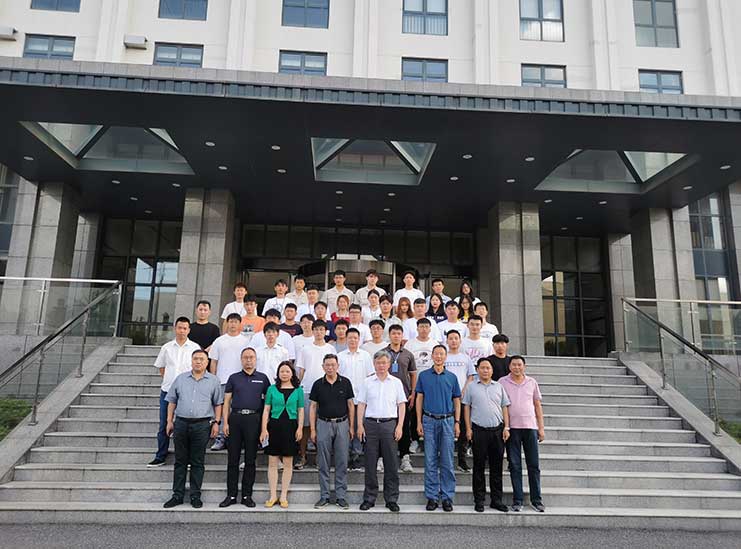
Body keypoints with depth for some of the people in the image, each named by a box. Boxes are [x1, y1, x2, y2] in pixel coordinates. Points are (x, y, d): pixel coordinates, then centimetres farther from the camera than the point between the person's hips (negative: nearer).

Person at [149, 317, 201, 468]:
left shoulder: (195, 347, 0)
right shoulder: (167, 347, 7)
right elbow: (160, 366, 18)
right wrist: (168, 379, 9)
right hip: (167, 390, 3)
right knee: (164, 425, 9)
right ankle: (160, 457, 20)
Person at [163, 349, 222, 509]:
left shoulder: (213, 381, 5)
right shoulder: (180, 379, 10)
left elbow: (218, 404, 5)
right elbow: (172, 401, 13)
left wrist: (216, 422, -2)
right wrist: (169, 421, 7)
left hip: (202, 425, -2)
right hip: (181, 423, 2)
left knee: (198, 462, 4)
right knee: (180, 461, 8)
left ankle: (195, 496, 13)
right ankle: (177, 495, 17)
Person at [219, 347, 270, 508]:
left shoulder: (263, 378, 8)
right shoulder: (233, 378, 10)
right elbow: (227, 401, 7)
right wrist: (225, 422, -2)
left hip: (254, 420, 0)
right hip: (236, 418, 1)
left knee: (250, 460, 5)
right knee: (233, 459, 4)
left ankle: (247, 495, 14)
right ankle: (231, 495, 13)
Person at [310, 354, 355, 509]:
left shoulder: (345, 382, 0)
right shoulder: (318, 384, 1)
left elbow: (351, 405, 5)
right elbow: (313, 407, 4)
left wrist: (351, 426, 1)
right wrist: (312, 429, -1)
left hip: (342, 424, 0)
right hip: (323, 424, 0)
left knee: (342, 463, 3)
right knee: (323, 463, 5)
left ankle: (341, 497, 13)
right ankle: (324, 496, 15)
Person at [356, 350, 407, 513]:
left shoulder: (396, 382, 7)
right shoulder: (367, 382, 7)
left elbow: (401, 405, 6)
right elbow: (361, 404, 7)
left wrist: (399, 426, -3)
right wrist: (360, 425, -1)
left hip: (389, 424, 0)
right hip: (370, 424, 0)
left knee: (391, 464, 2)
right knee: (370, 463, 5)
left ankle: (391, 499, 12)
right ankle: (369, 498, 15)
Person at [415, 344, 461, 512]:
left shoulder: (452, 377, 6)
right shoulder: (423, 376, 4)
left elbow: (456, 401, 9)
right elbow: (419, 399, 5)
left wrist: (457, 422, 1)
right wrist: (419, 422, -1)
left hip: (447, 421, 0)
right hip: (429, 421, 0)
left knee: (447, 462, 3)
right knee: (430, 461, 3)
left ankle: (447, 497, 11)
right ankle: (432, 496, 12)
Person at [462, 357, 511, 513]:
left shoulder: (499, 387, 12)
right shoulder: (471, 386, 5)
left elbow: (505, 408, 12)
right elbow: (466, 407, 5)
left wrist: (506, 427, 3)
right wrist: (468, 428, -2)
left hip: (497, 430, 2)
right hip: (479, 430, -2)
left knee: (496, 466, 7)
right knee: (479, 466, 3)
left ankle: (496, 500, 16)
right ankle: (479, 500, 11)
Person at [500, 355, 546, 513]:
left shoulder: (532, 382, 9)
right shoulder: (502, 382, 3)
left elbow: (538, 405, 13)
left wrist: (541, 427, 8)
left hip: (530, 427, 2)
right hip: (511, 428, -2)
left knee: (534, 465, 4)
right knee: (515, 465, 2)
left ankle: (536, 500, 14)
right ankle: (517, 500, 10)